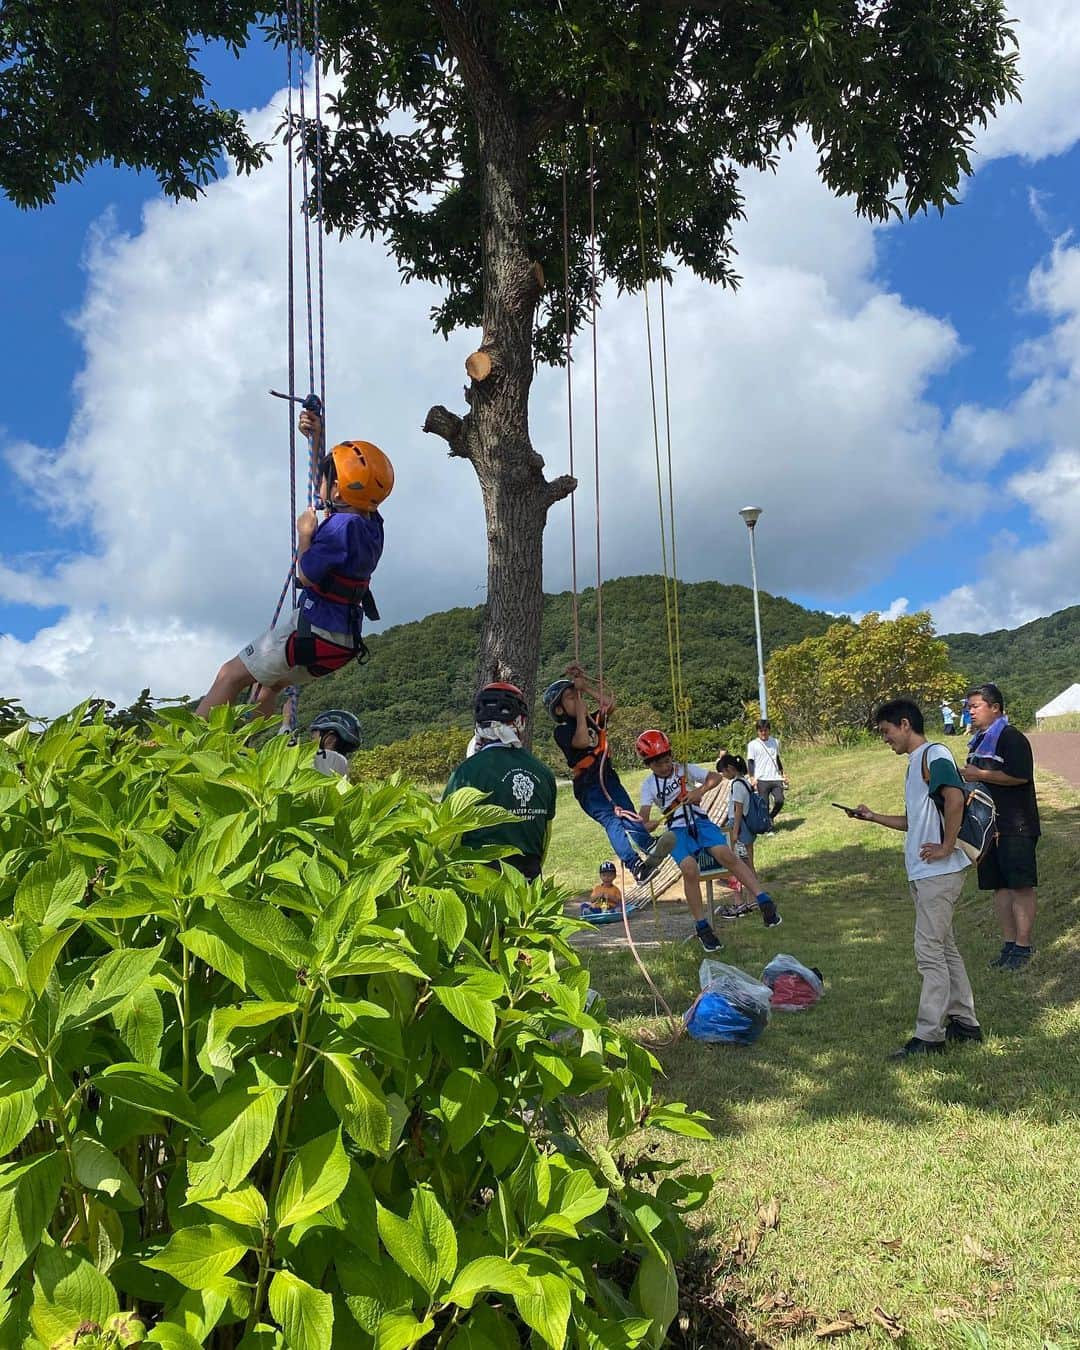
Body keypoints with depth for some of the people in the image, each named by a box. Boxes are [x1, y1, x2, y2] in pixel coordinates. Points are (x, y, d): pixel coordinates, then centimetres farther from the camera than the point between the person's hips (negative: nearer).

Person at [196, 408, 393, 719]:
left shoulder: (342, 525, -22)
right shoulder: (371, 523, 6)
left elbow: (307, 575, -18)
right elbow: (325, 491, 22)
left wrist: (305, 534, -4)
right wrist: (315, 438, 21)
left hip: (314, 629, -10)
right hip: (345, 641, 10)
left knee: (231, 675, -1)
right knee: (270, 682, 29)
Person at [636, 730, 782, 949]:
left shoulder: (685, 769, 5)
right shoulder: (648, 784, 4)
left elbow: (715, 777, 5)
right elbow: (643, 818, -5)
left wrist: (701, 790, -15)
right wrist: (648, 824, -29)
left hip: (700, 822, 1)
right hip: (677, 831, -1)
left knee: (725, 854, -29)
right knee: (690, 869, -29)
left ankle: (764, 902, -27)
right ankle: (703, 929, -16)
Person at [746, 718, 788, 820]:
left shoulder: (775, 742, 14)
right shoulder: (753, 745, 0)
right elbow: (750, 762, -2)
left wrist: (783, 773, 21)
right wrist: (752, 778, -13)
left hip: (775, 779, 3)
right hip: (762, 780, -3)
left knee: (779, 801, -12)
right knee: (764, 805, -4)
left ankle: (770, 818, 14)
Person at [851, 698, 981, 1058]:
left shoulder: (934, 755, -13)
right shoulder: (916, 762, 17)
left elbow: (955, 798, -30)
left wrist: (946, 847, -24)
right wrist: (873, 817, 19)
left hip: (939, 873, -10)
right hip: (924, 875, 10)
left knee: (930, 953, -6)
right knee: (944, 948, 16)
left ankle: (929, 1035, -1)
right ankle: (964, 1022, 25)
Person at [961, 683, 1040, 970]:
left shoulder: (1012, 738, -10)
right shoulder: (978, 741, 18)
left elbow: (1020, 776, -23)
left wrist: (979, 775, -18)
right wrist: (963, 777, 10)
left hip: (1015, 826, -9)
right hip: (988, 825, 9)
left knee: (1021, 885, -4)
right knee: (999, 885, 11)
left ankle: (1023, 946, 1)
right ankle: (1008, 943, 17)